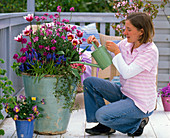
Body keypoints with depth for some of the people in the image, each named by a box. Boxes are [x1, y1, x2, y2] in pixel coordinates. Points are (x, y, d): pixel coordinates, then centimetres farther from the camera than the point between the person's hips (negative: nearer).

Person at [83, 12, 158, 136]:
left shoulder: (150, 51, -21)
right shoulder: (126, 44, 1)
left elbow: (127, 73, -26)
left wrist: (116, 51, -19)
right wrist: (97, 45, -6)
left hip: (141, 103, -8)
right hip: (124, 93, 8)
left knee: (102, 115, -23)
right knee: (90, 82, 0)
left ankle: (137, 123, 2)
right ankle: (104, 125, 6)